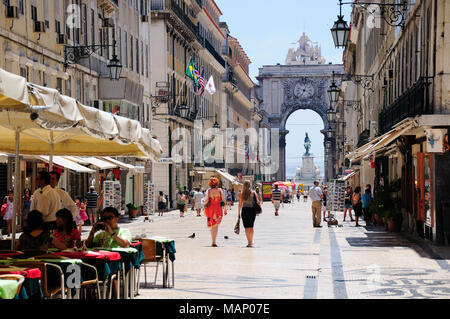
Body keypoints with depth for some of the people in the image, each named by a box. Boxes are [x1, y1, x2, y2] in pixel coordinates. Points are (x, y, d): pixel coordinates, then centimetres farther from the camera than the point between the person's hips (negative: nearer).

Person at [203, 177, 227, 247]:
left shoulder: (208, 191, -2)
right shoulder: (220, 190, -1)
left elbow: (206, 200, -12)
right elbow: (223, 200, -2)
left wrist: (205, 207, 4)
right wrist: (225, 209, 5)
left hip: (210, 209, 1)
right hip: (218, 209, -1)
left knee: (211, 225, 15)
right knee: (216, 225, 3)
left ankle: (213, 242, 16)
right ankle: (214, 242, -14)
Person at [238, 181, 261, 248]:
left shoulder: (242, 194, -3)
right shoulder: (253, 193, -2)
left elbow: (240, 204, -4)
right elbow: (258, 202, -4)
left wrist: (239, 213, 1)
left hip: (244, 210, -1)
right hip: (252, 210, 1)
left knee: (247, 227, 5)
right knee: (251, 227, 14)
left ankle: (249, 242, -2)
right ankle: (251, 242, 8)